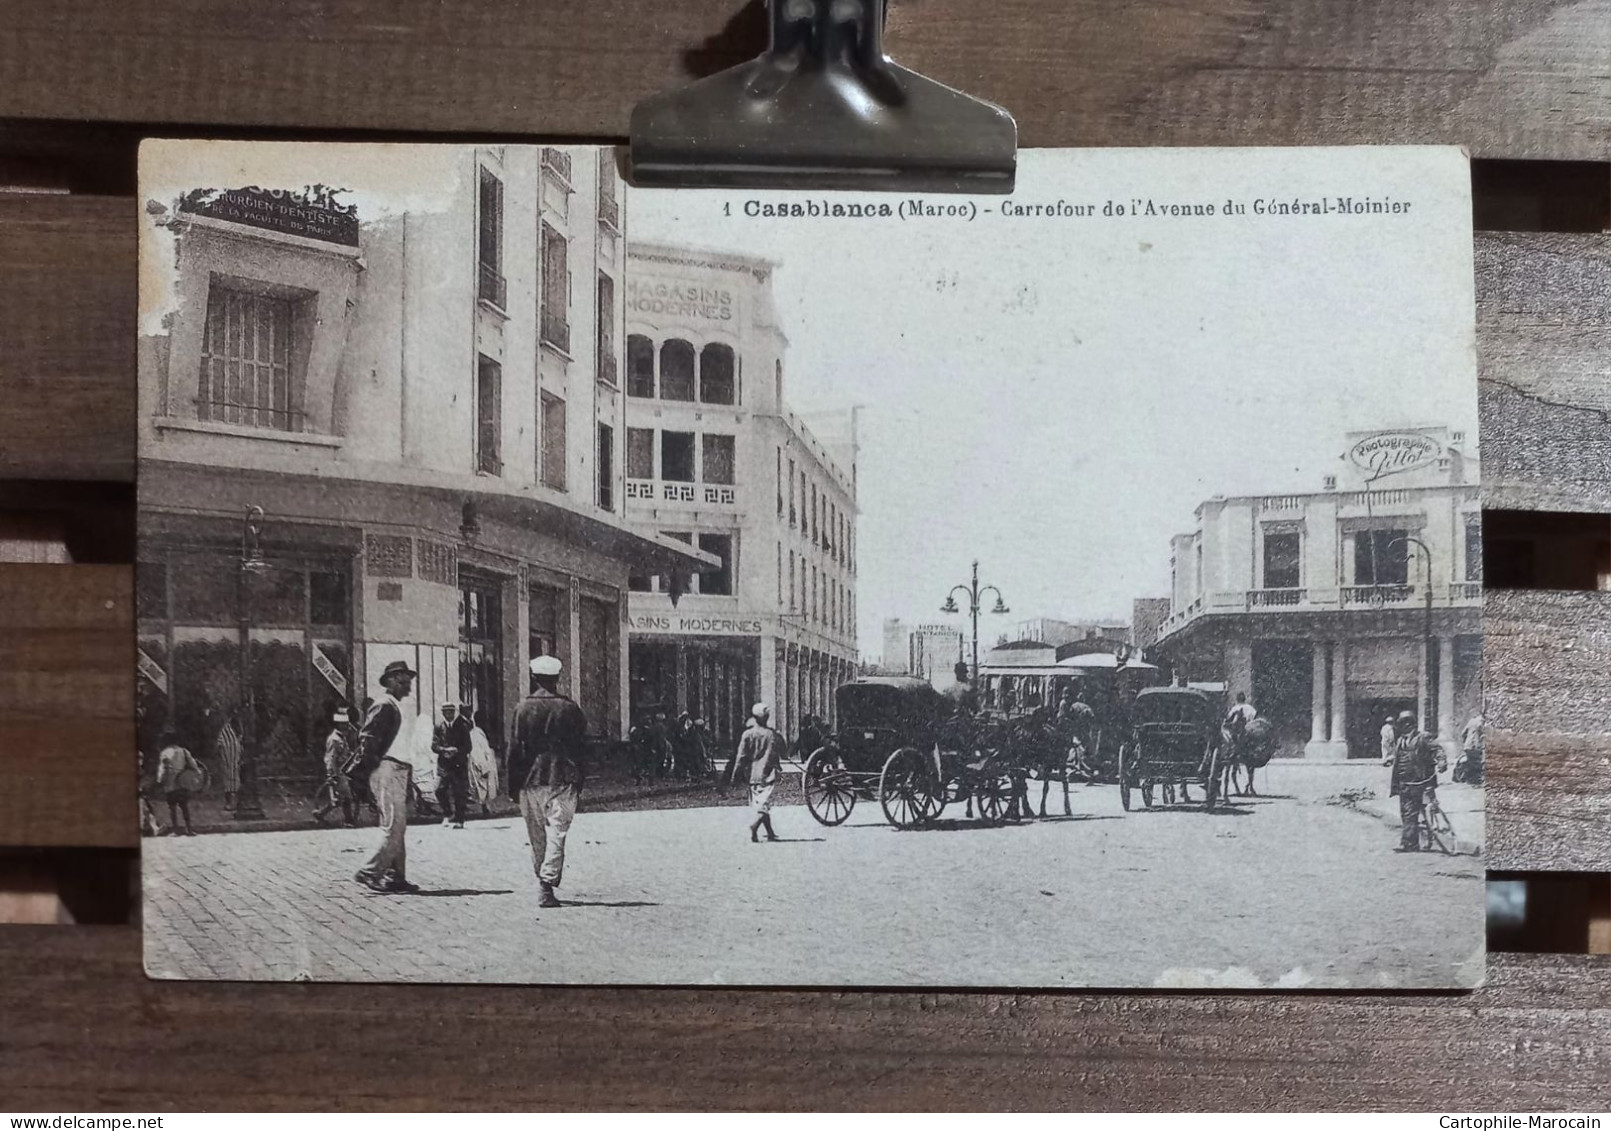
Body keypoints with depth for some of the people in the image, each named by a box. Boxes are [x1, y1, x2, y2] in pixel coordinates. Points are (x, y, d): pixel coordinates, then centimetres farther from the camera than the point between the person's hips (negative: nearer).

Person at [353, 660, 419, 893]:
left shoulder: (396, 706, 21)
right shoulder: (384, 705, -9)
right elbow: (368, 737, -17)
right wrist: (368, 764, -17)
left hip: (399, 771, 10)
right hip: (387, 771, -10)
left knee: (398, 829, 10)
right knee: (393, 827, -13)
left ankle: (395, 877, 13)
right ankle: (370, 873, -8)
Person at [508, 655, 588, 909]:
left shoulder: (523, 708, -2)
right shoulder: (570, 709, -1)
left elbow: (514, 750, 0)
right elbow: (581, 748, 2)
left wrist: (513, 787, 6)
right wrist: (580, 782, 11)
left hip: (531, 782, 1)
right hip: (563, 781, -1)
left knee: (537, 837, 13)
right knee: (557, 833, -4)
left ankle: (543, 881, 21)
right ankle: (547, 884, -15)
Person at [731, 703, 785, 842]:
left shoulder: (748, 734, -3)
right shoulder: (773, 735, -2)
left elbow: (741, 757, -3)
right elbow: (781, 754, 9)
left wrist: (735, 774, 4)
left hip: (753, 775, 2)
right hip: (769, 774, -2)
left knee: (759, 804, 13)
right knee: (765, 804, -5)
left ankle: (770, 833, 18)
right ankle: (755, 825, -30)